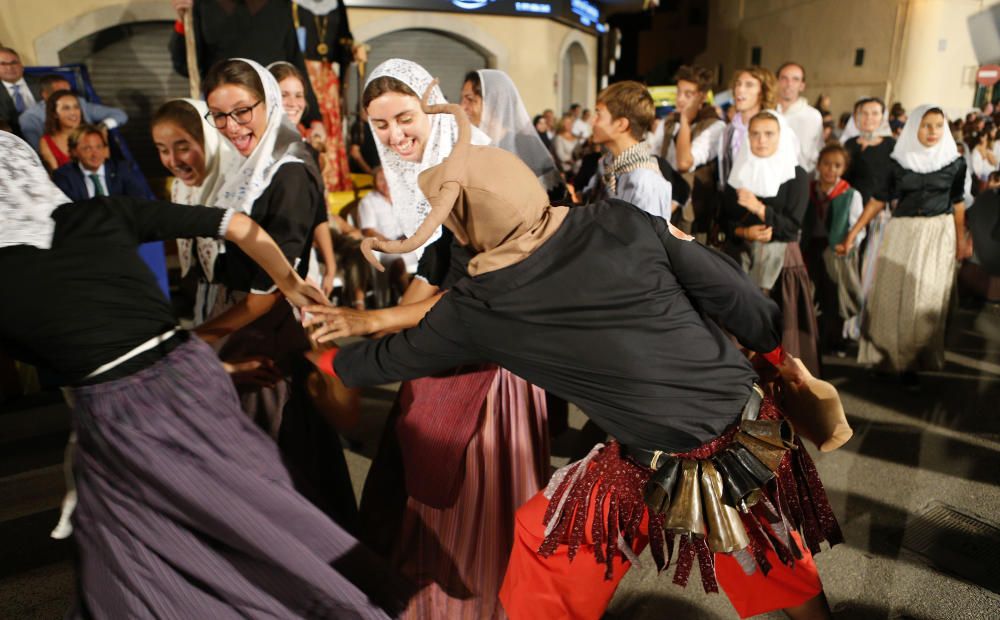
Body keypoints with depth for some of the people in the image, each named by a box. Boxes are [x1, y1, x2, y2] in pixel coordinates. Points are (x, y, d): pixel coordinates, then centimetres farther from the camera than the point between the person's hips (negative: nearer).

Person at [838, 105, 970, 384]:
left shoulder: (955, 162, -2)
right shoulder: (899, 161, -3)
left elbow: (957, 203, 5)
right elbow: (878, 200, -2)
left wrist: (961, 239, 5)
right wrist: (852, 233, -8)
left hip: (939, 235, 0)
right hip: (902, 233, 0)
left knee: (927, 299, 4)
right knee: (893, 295, 3)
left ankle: (911, 361, 14)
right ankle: (888, 356, 17)